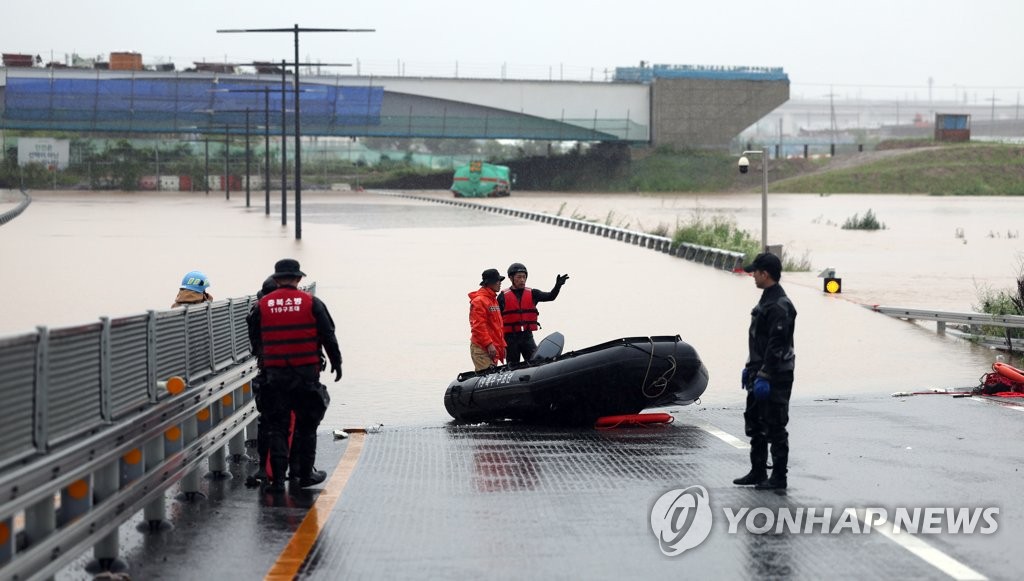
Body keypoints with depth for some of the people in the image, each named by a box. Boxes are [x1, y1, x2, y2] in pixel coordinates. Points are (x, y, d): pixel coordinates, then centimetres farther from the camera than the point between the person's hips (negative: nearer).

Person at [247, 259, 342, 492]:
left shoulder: (262, 305, 2)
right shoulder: (311, 303, -2)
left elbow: (254, 340, 11)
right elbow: (328, 336, 1)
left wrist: (262, 358, 28)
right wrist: (336, 362, 13)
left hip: (275, 374, 1)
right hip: (306, 372, -1)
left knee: (276, 426, 5)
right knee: (306, 424, 11)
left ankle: (277, 477, 0)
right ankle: (306, 474, 16)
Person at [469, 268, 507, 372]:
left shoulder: (493, 299, 20)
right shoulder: (479, 301, -11)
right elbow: (478, 326, -18)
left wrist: (502, 345, 21)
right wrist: (489, 344, -21)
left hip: (493, 348, 10)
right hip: (482, 348, -10)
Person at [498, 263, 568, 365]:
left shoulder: (532, 294, 7)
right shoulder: (503, 296, 1)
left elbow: (550, 297, -4)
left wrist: (558, 285, -23)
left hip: (527, 336, 2)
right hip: (510, 337, -2)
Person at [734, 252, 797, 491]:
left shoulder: (779, 306, -19)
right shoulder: (766, 301, 14)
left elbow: (776, 346, -24)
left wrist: (764, 377, -25)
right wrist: (750, 368, 21)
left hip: (775, 378, -11)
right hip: (760, 374, 11)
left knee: (775, 427, -4)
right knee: (754, 424, 15)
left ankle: (778, 477, 3)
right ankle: (758, 472, 24)